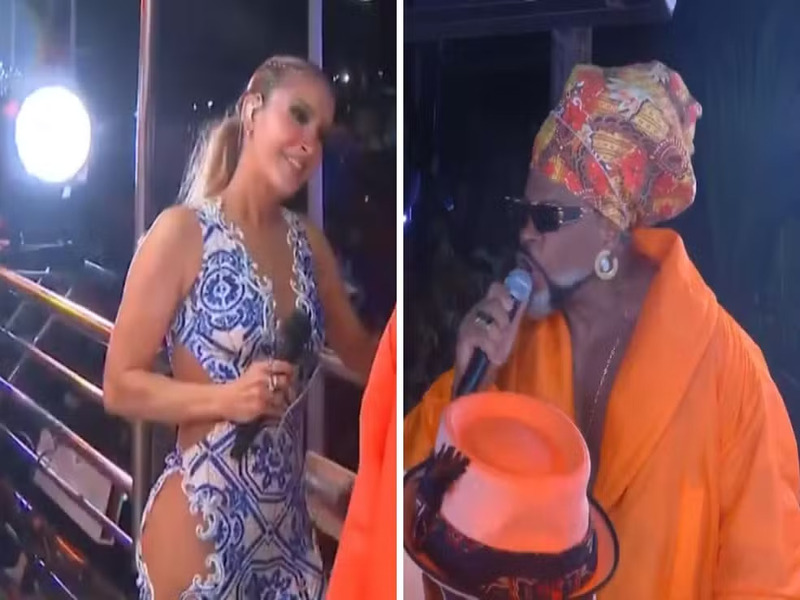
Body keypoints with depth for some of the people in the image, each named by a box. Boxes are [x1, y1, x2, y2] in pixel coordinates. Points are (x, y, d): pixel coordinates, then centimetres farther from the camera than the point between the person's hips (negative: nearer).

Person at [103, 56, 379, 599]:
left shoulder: (309, 242, 7)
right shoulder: (183, 232, -12)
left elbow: (362, 354, 17)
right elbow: (120, 386, -10)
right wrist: (226, 397, -23)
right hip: (200, 526, -6)